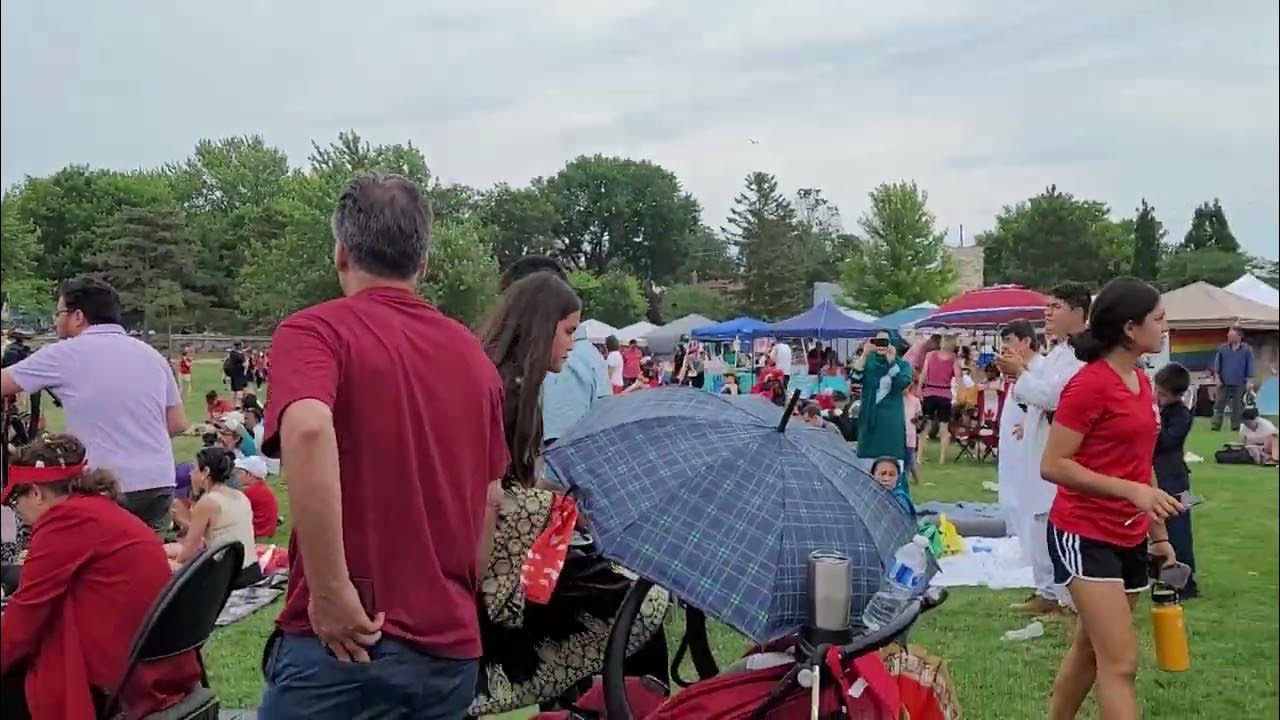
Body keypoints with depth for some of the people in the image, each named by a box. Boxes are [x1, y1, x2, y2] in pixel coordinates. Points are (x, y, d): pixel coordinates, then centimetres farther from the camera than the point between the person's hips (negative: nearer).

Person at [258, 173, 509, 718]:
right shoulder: (471, 352, 11)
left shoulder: (316, 330, -6)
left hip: (346, 640, -5)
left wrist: (330, 593, -21)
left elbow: (307, 430, -27)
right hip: (452, 650, 5)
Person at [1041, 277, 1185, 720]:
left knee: (1089, 650, 17)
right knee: (1120, 663, -9)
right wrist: (1132, 492, -25)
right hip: (1085, 536, -8)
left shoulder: (1142, 383, 10)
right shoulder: (1090, 383, -16)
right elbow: (1053, 466, -19)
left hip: (1130, 539, 8)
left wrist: (1158, 534, 18)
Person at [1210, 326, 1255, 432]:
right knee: (1219, 404, -1)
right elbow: (1217, 364, 4)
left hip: (1239, 383, -1)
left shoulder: (1247, 349, -1)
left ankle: (1235, 426, 14)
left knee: (1237, 406, 7)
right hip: (1224, 382, 1)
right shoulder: (1222, 348, 2)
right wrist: (1217, 378, -3)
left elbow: (1249, 366, 1)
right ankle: (1215, 425, 0)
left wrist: (1249, 381, -2)